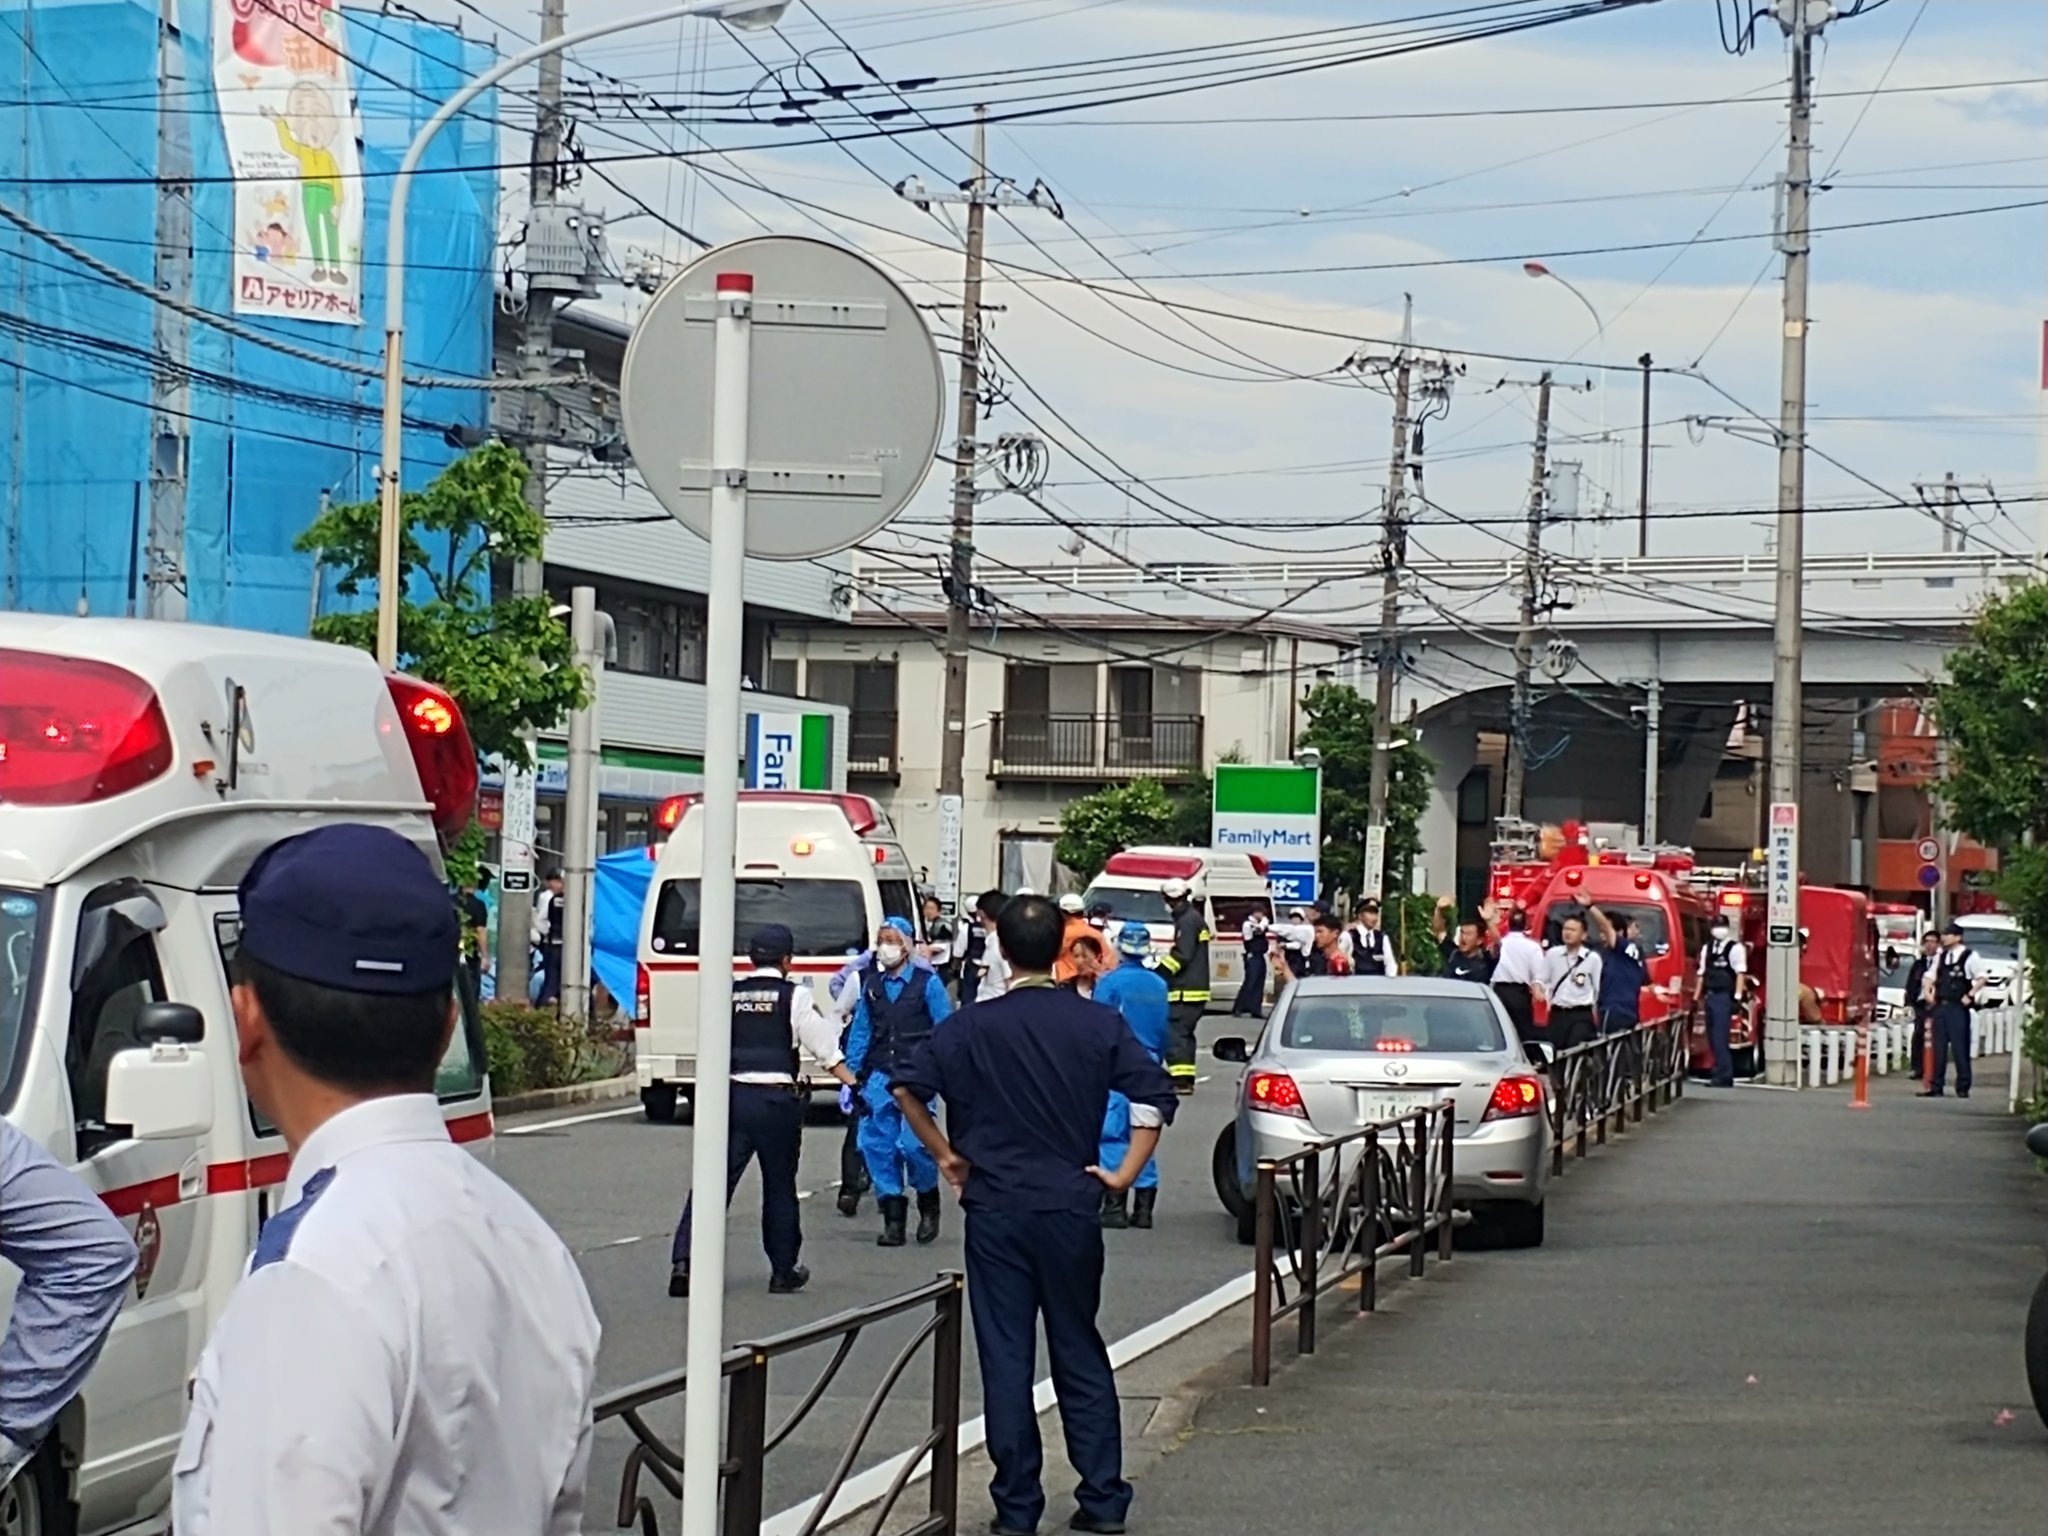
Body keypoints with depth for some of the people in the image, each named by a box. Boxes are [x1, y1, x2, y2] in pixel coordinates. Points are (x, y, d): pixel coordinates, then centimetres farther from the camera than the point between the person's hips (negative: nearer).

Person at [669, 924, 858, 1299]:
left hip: (732, 1095, 2)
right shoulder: (796, 996, -2)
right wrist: (853, 1084, -1)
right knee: (780, 1187, 11)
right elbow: (825, 1047, -4)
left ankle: (684, 1261, -16)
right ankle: (784, 1272, 19)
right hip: (777, 1099, -2)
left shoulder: (729, 995, 8)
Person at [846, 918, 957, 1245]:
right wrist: (850, 1076, 11)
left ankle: (929, 1208, 11)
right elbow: (860, 1031, 14)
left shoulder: (927, 984, -1)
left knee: (913, 1143, -15)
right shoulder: (871, 985, 10)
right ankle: (893, 1217, 10)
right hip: (879, 1077, 4)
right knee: (876, 1145, -2)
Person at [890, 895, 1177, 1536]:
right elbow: (1155, 1092, -7)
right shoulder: (1097, 1024, -1)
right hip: (1071, 1208, 1)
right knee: (1080, 1355, 12)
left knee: (1005, 1359, 3)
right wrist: (1124, 1174, -3)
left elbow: (910, 1087, -8)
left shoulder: (975, 1026, -3)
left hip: (995, 1210, -1)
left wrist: (947, 1156, 3)